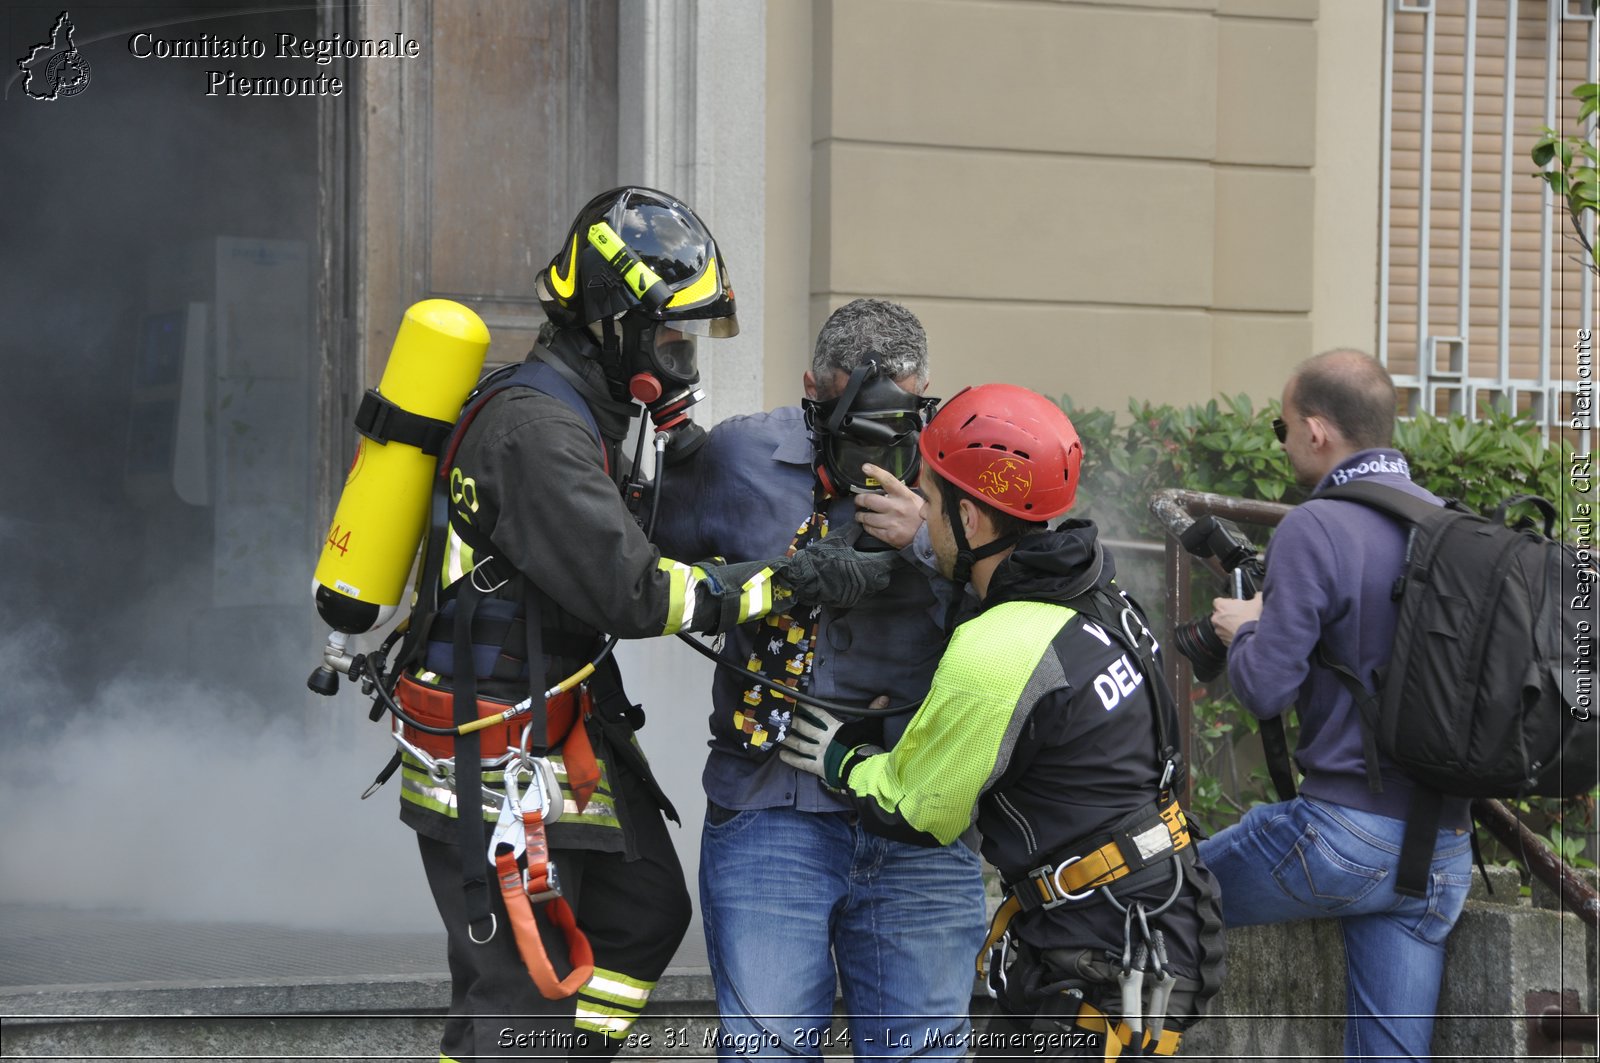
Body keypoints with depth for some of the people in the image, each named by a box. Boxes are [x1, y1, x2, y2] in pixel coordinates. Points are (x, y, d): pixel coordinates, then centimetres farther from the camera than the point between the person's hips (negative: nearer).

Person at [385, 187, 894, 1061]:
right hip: (495, 765, -10)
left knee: (643, 915, 17)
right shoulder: (535, 427, -22)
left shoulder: (574, 410, 11)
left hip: (559, 737, 10)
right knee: (520, 989, -6)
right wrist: (785, 582, -24)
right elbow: (628, 591, -26)